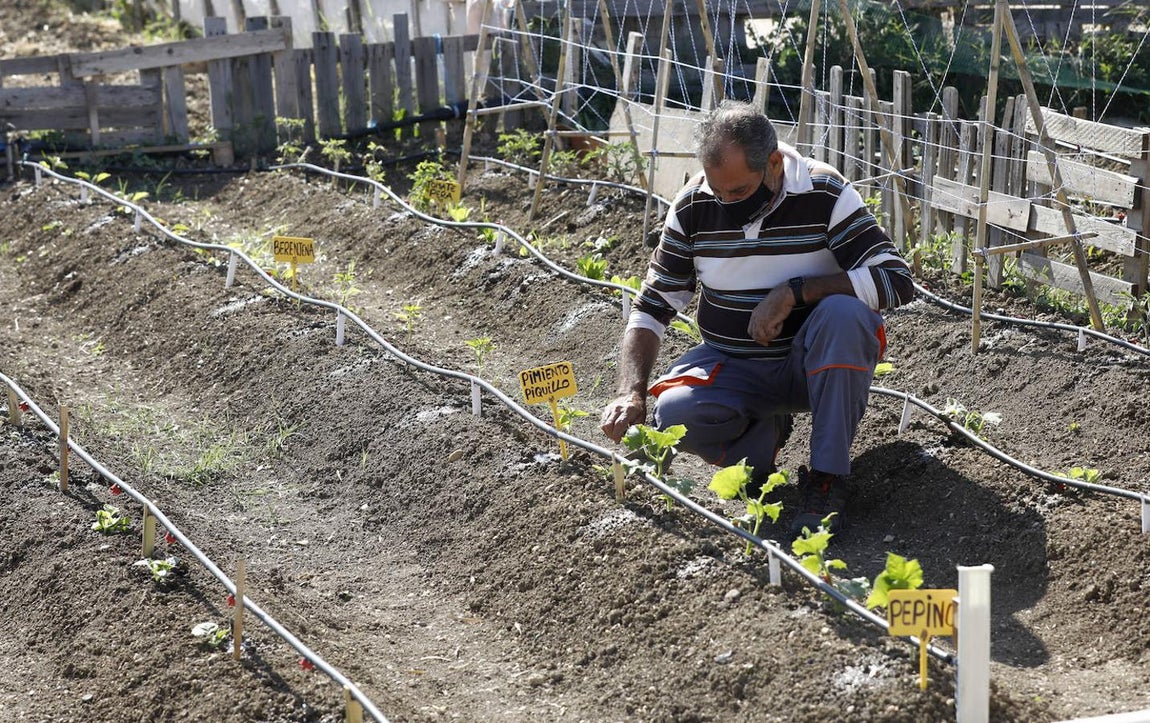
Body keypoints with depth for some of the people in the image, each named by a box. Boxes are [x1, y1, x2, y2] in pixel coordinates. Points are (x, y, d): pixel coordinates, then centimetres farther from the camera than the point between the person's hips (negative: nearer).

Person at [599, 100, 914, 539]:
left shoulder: (825, 194, -15)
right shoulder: (693, 206, -6)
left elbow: (896, 280, -20)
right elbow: (654, 306, -1)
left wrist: (795, 291, -28)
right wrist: (630, 393, -15)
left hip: (811, 363, -2)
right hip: (731, 368, 2)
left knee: (844, 312, -35)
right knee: (673, 413, -29)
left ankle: (828, 478, -22)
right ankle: (764, 429, 6)